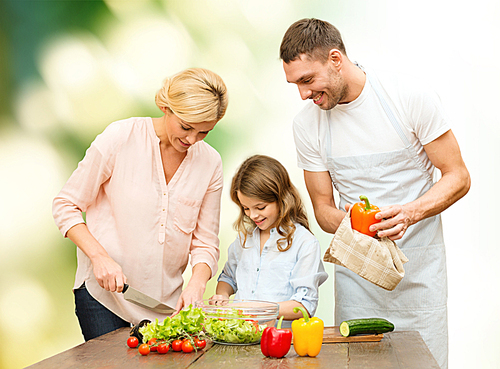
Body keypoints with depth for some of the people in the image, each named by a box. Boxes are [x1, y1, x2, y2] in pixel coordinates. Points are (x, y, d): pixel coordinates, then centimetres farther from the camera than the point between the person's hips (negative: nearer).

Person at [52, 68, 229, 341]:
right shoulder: (119, 138, -12)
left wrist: (196, 285, -16)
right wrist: (100, 256, -18)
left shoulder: (210, 163, -2)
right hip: (103, 293, -3)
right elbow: (66, 206, -5)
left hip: (167, 299, 3)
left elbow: (205, 242, 3)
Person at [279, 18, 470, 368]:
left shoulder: (411, 97, -11)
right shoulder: (307, 125, -1)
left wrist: (410, 212, -23)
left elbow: (458, 177, -5)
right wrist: (347, 222, -17)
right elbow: (323, 207, 7)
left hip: (417, 265, -2)